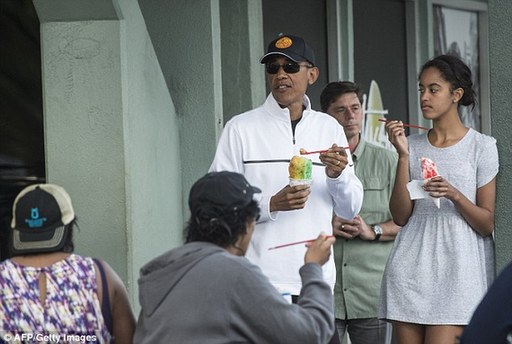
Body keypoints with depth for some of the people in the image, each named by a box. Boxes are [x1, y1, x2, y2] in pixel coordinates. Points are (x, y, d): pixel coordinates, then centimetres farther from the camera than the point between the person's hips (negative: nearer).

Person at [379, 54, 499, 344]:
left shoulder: (482, 146, 2)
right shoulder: (413, 146, 12)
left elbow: (487, 224, 0)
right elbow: (401, 216, 3)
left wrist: (454, 195, -17)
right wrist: (403, 156, -5)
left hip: (457, 268, -3)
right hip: (411, 267, 4)